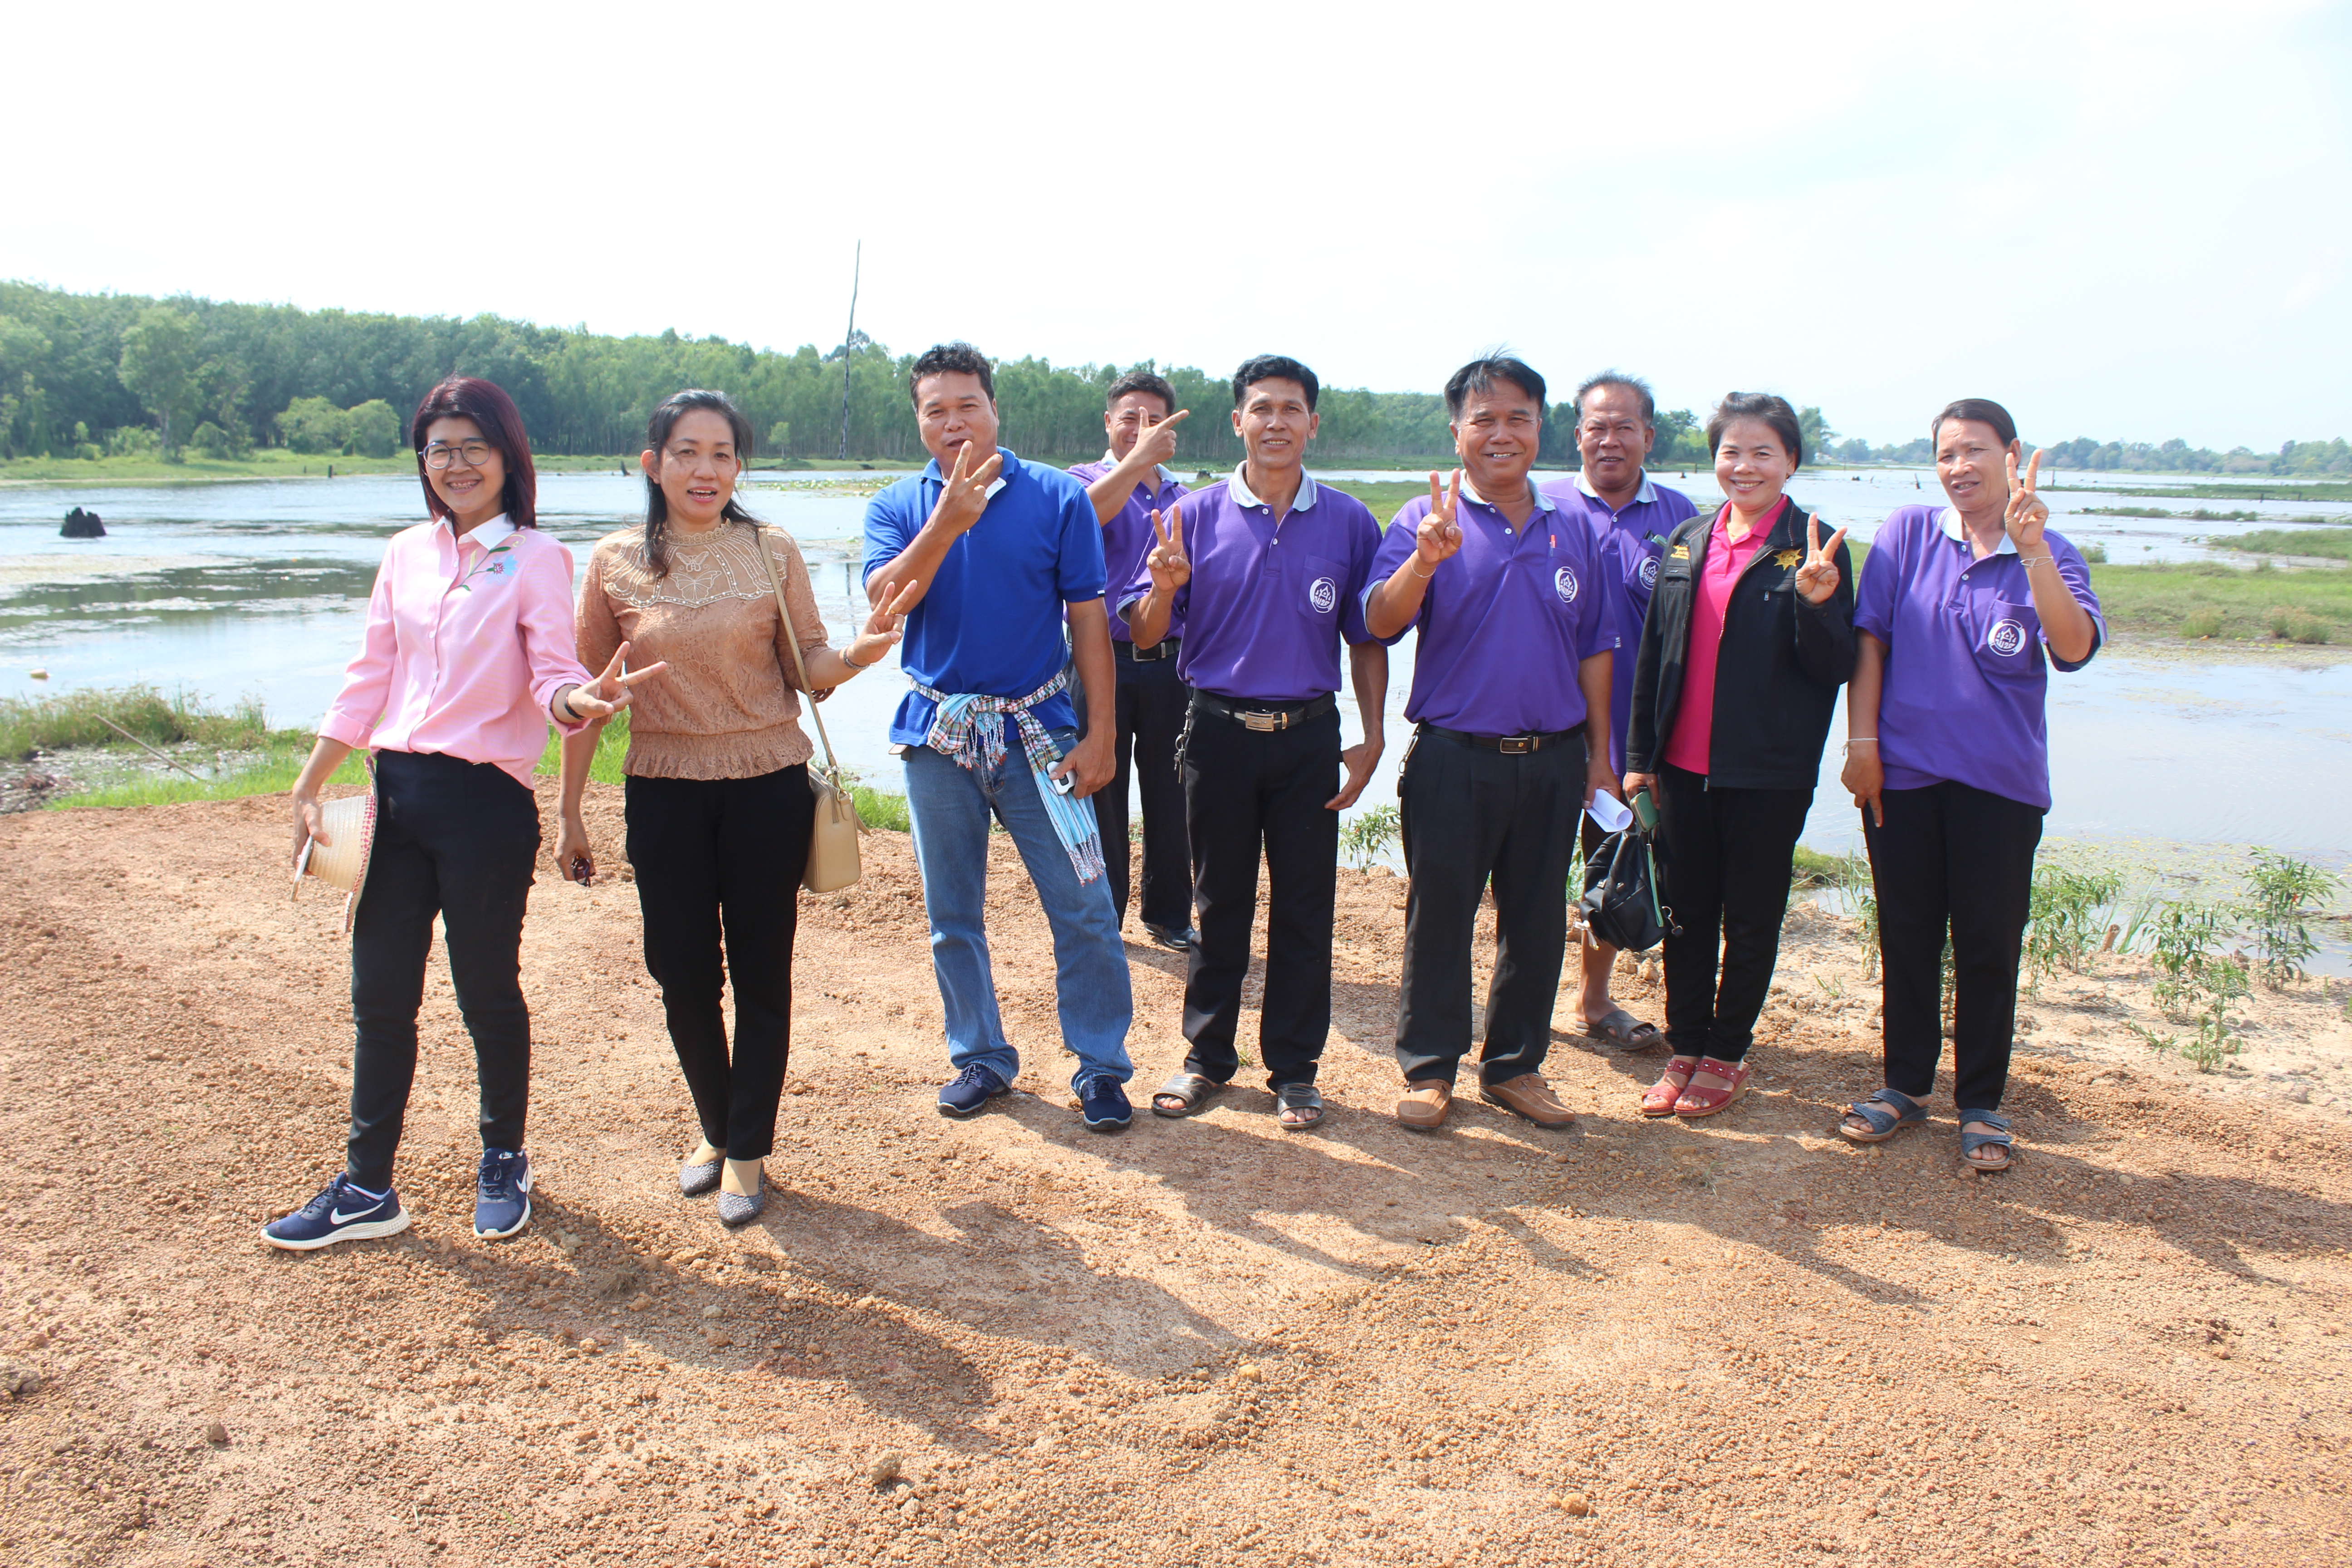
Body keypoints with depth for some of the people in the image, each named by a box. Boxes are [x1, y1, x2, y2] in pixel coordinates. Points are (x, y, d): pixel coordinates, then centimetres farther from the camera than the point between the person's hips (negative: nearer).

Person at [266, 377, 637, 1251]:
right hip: (397, 792, 5)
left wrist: (580, 701, -36)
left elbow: (553, 675, -13)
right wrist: (311, 782, 11)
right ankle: (367, 1188, 22)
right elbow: (370, 678, 14)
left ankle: (503, 1161, 28)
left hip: (486, 801, -5)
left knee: (487, 992, 6)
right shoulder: (407, 555, 11)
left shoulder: (536, 558, -4)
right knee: (379, 995, 9)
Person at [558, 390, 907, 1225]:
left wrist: (856, 655, -24)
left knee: (761, 973, 6)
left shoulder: (772, 551, -1)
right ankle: (715, 1130, 32)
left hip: (767, 786, -1)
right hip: (664, 790, 1)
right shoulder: (616, 561, 0)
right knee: (682, 971, 9)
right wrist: (569, 812, 6)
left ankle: (748, 1153, 21)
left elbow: (807, 667, -1)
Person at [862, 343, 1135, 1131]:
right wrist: (946, 522, -25)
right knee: (952, 915, 12)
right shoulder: (898, 507, 4)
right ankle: (980, 1057, 28)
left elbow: (1088, 621, -1)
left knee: (1083, 907, -3)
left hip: (1037, 727, -2)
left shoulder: (1059, 498, -2)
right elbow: (884, 600, -13)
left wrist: (1099, 734, -6)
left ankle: (1100, 1065, 11)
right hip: (937, 731, 2)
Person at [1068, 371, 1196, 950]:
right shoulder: (1088, 479, 0)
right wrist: (1138, 459, -35)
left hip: (1169, 666, 4)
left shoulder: (1184, 499, 13)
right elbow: (1085, 513, -26)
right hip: (1104, 661, -4)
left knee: (1169, 795, 10)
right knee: (1101, 794, 5)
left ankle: (1168, 914, 24)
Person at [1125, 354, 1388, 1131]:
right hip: (1219, 732, 0)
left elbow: (1368, 639, 7)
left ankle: (1294, 1069, 19)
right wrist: (1166, 586, -21)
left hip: (1310, 736, 0)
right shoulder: (1195, 516, 1)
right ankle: (1207, 1058, 23)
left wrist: (1372, 738, 0)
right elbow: (1144, 635, 0)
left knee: (1304, 907, 6)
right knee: (1219, 904, 10)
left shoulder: (1348, 523, 3)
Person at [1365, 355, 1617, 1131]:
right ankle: (1429, 1067, 18)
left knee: (1537, 919, 11)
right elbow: (1381, 623, -14)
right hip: (1454, 756, -3)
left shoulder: (1571, 527, 9)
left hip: (1553, 759, 4)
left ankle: (1516, 1065, 26)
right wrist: (1425, 560, -33)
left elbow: (1594, 646, 13)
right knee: (1439, 915, 4)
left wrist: (1601, 754, 11)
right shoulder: (1427, 520, -2)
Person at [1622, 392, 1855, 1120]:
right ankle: (1685, 1048, 25)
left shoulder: (1815, 549, -5)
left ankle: (1727, 1053, 24)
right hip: (1684, 764, 4)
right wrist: (1638, 753, 10)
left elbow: (1834, 669, -8)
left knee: (1751, 921, 8)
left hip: (1768, 773, -4)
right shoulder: (1687, 541, 8)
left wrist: (1814, 601, -26)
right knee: (1686, 914, 12)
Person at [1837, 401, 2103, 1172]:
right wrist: (1861, 742, -4)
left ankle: (1981, 1104, 21)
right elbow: (1870, 639, 1)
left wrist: (2030, 549, -26)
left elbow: (2074, 647, -17)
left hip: (2001, 783, -1)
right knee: (1907, 937, 11)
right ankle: (1905, 1085, 26)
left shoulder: (2049, 556, 0)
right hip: (1903, 772, 1)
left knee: (1989, 947, 6)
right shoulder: (1909, 534, 1)